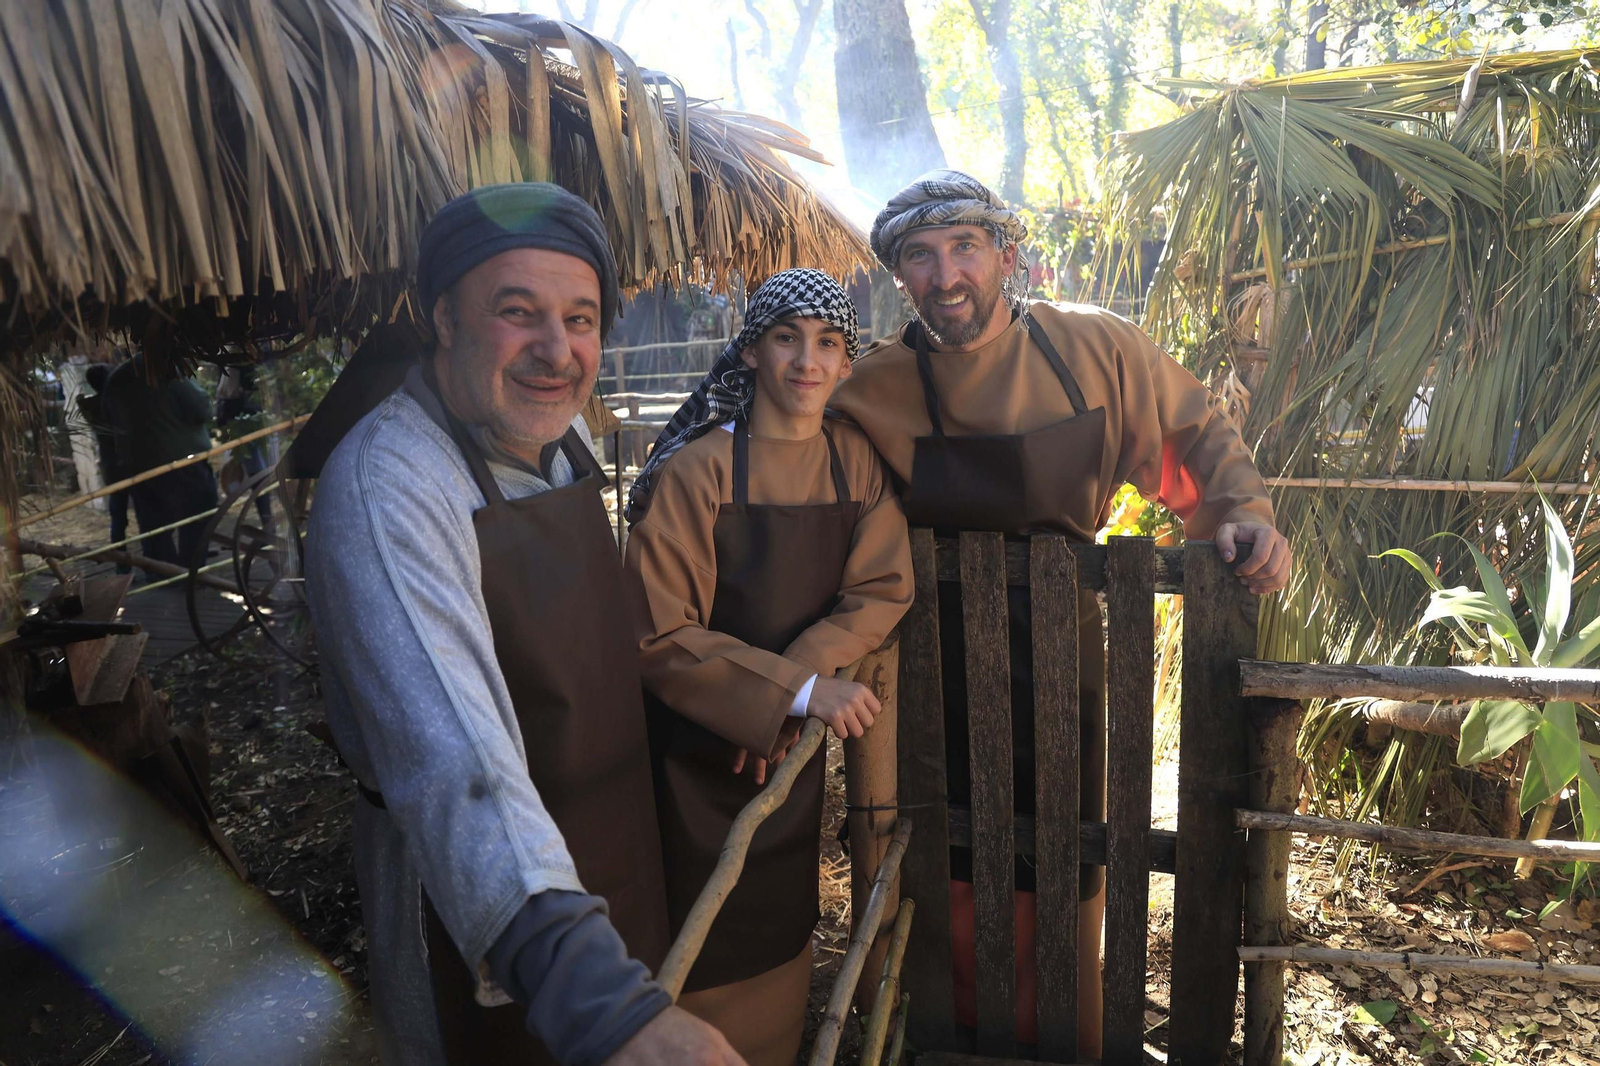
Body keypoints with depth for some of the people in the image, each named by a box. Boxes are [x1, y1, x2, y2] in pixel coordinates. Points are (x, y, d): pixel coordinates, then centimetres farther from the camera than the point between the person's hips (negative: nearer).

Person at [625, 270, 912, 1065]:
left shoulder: (858, 461, -2)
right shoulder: (695, 470, -16)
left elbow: (881, 595, -8)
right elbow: (660, 635, -18)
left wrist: (788, 691, -20)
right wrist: (800, 691, -25)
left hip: (798, 747, 4)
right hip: (699, 756, -4)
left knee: (782, 936, 20)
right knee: (706, 964, 9)